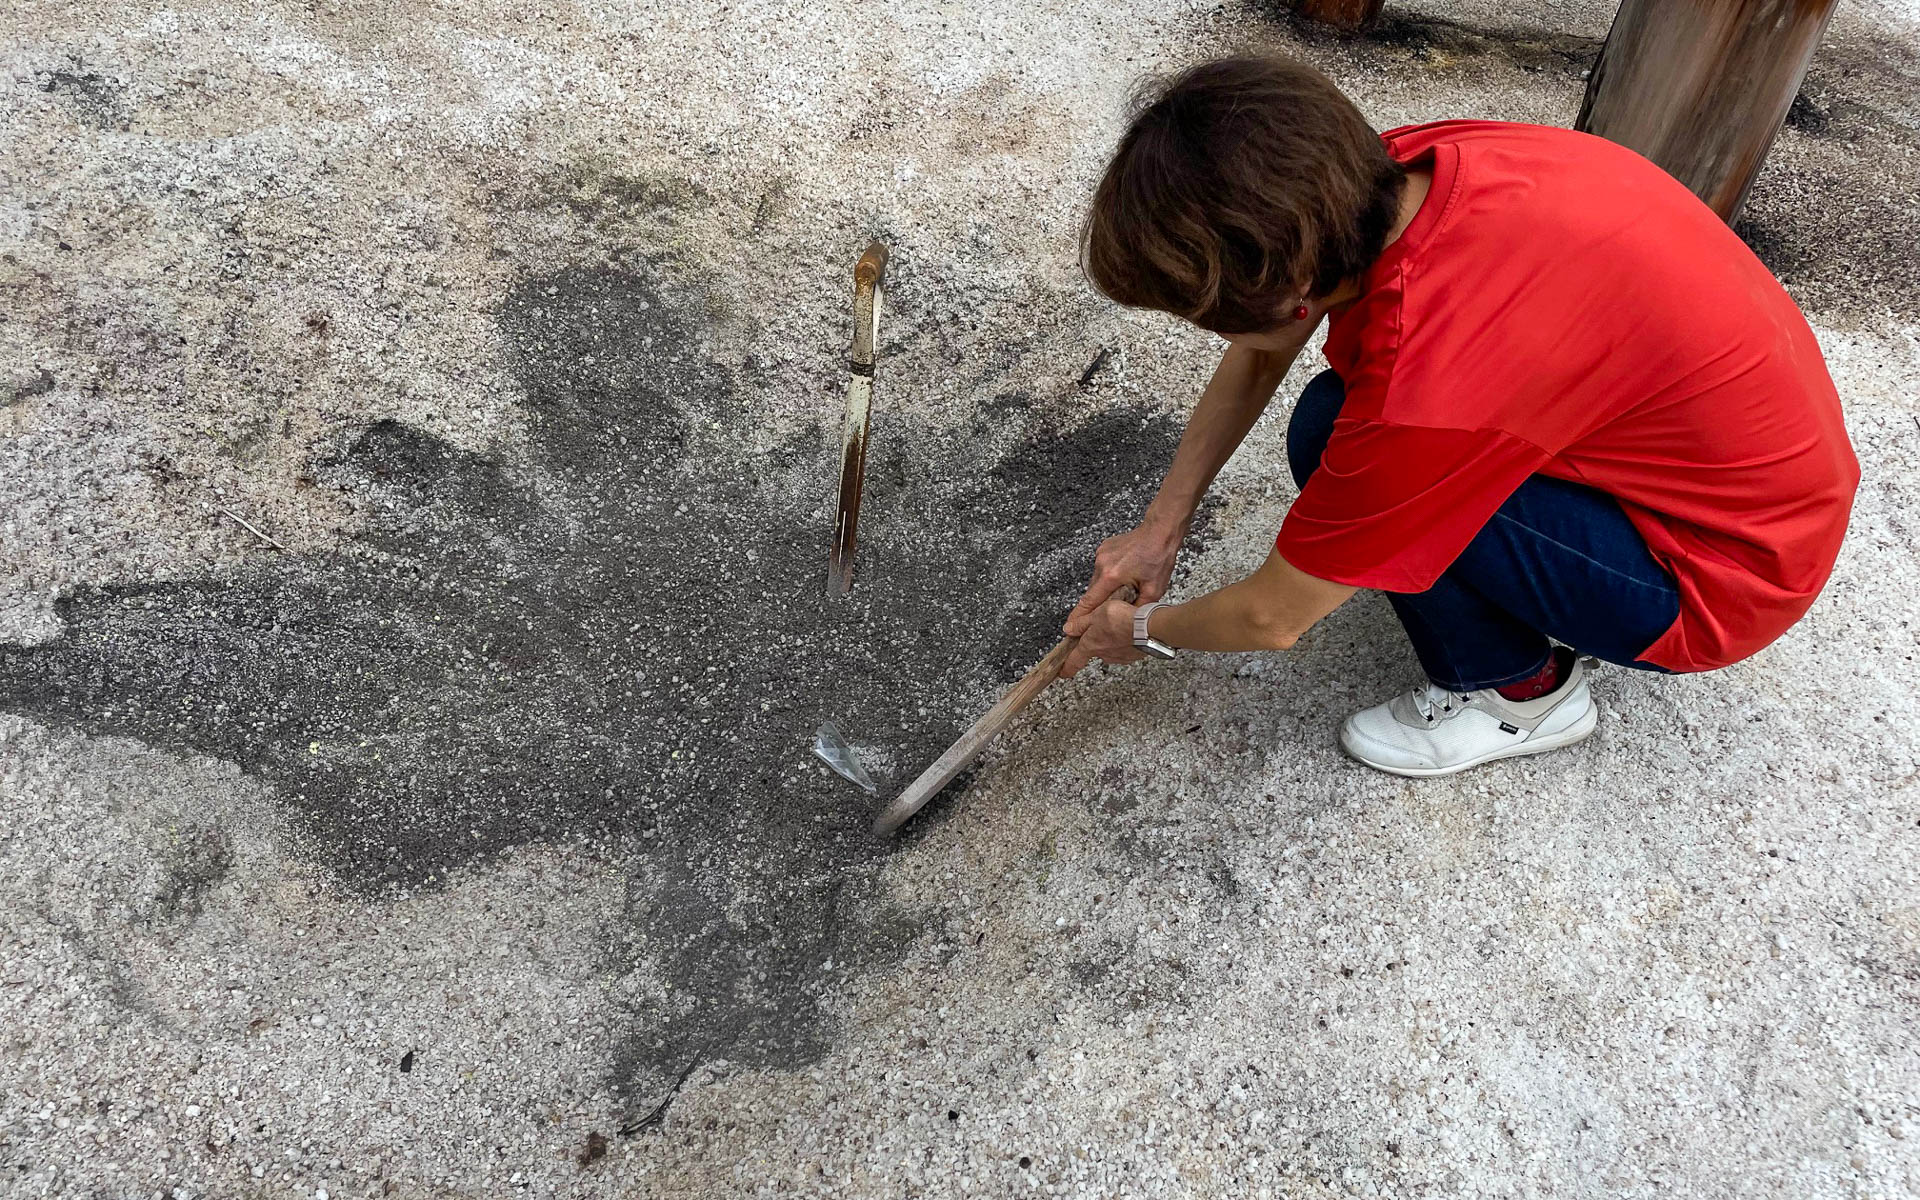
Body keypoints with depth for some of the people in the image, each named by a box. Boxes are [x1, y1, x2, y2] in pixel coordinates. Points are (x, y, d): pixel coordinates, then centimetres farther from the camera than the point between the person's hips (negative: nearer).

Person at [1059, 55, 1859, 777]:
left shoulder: (1423, 398, -36)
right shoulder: (1396, 175, -15)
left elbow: (1274, 618, -19)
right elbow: (1259, 354, 2)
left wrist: (1148, 629, 1)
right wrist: (1160, 526, 4)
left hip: (1723, 576, -7)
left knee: (1330, 434, -19)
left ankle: (1520, 692, 4)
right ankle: (1572, 610, 15)